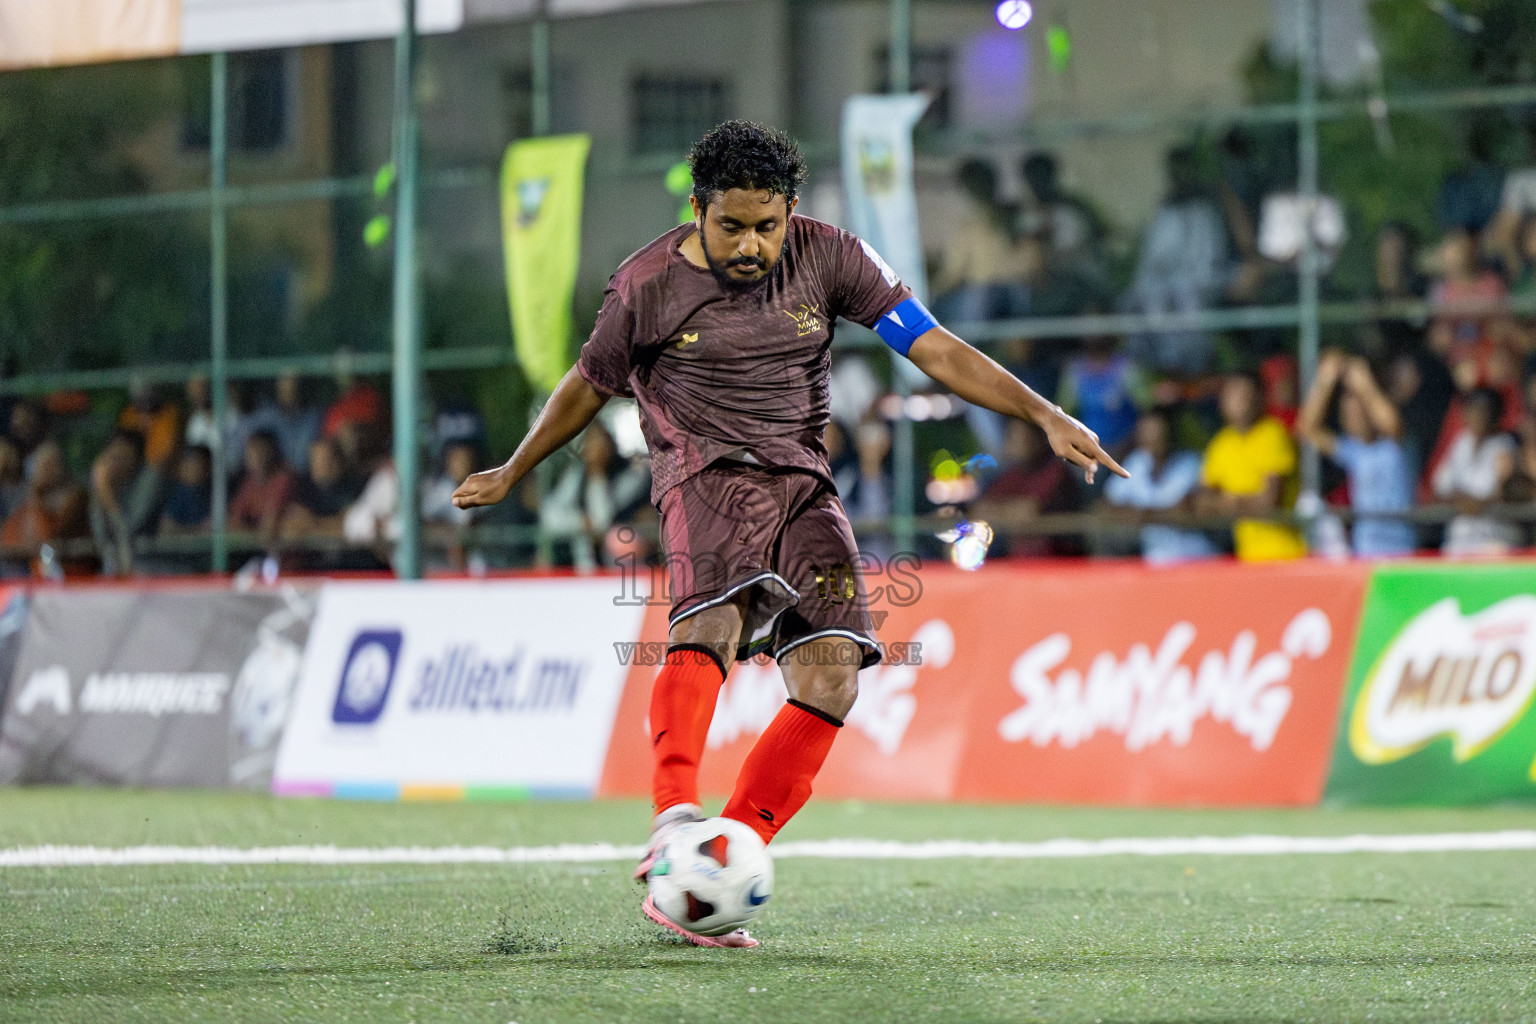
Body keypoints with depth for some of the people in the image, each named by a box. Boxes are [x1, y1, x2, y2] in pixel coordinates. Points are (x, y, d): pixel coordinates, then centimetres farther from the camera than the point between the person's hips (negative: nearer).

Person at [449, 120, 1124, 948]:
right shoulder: (648, 286, -2)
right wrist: (510, 476, 26)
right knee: (714, 620, -34)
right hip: (706, 471, -4)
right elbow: (589, 384, 15)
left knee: (831, 674, -15)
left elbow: (936, 350, 0)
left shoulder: (828, 258, 2)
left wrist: (1046, 417, -9)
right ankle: (673, 820, -52)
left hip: (803, 483, 4)